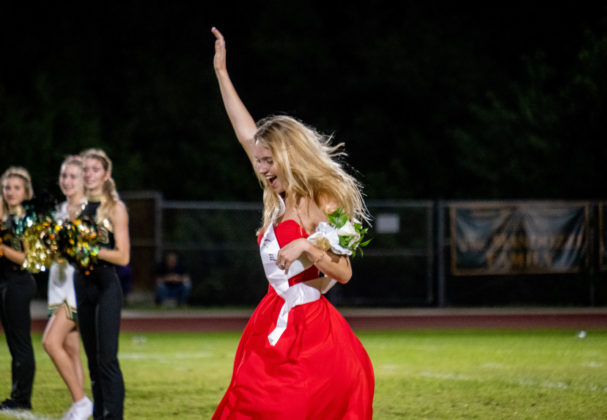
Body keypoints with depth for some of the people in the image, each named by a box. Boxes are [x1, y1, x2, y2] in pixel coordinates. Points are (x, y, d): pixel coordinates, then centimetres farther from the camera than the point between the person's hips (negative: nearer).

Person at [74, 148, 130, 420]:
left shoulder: (115, 208, -4)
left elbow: (123, 256, -10)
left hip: (106, 286, -6)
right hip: (83, 284, 6)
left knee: (107, 358, -13)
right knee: (93, 359, 9)